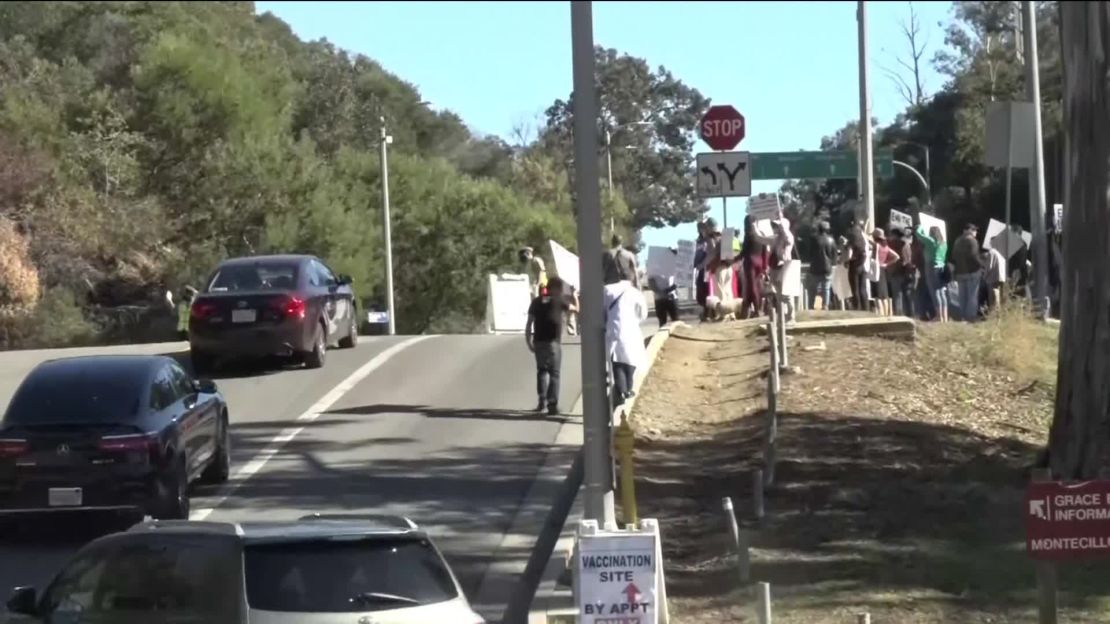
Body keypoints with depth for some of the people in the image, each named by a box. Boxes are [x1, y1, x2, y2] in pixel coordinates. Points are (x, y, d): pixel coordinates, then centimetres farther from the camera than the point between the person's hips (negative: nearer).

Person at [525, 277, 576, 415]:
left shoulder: (536, 302, 8)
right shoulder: (560, 301, 0)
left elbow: (529, 323, 4)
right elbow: (576, 309, 15)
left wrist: (528, 342, 9)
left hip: (539, 342, 3)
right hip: (554, 342, -3)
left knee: (541, 370, 19)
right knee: (554, 373, 2)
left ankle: (542, 399, 9)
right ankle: (552, 404, -3)